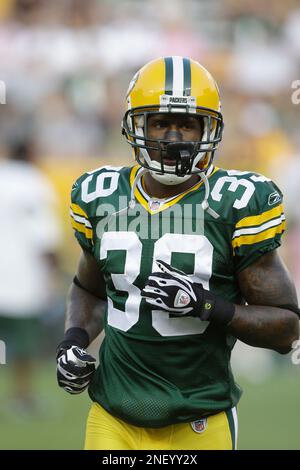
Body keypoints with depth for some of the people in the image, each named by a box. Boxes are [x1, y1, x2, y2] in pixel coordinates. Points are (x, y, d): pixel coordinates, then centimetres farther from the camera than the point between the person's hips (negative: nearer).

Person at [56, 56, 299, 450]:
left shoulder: (235, 206, -7)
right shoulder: (101, 199, 5)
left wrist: (209, 305, -19)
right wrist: (75, 340, 4)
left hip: (196, 427, -3)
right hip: (113, 421, 3)